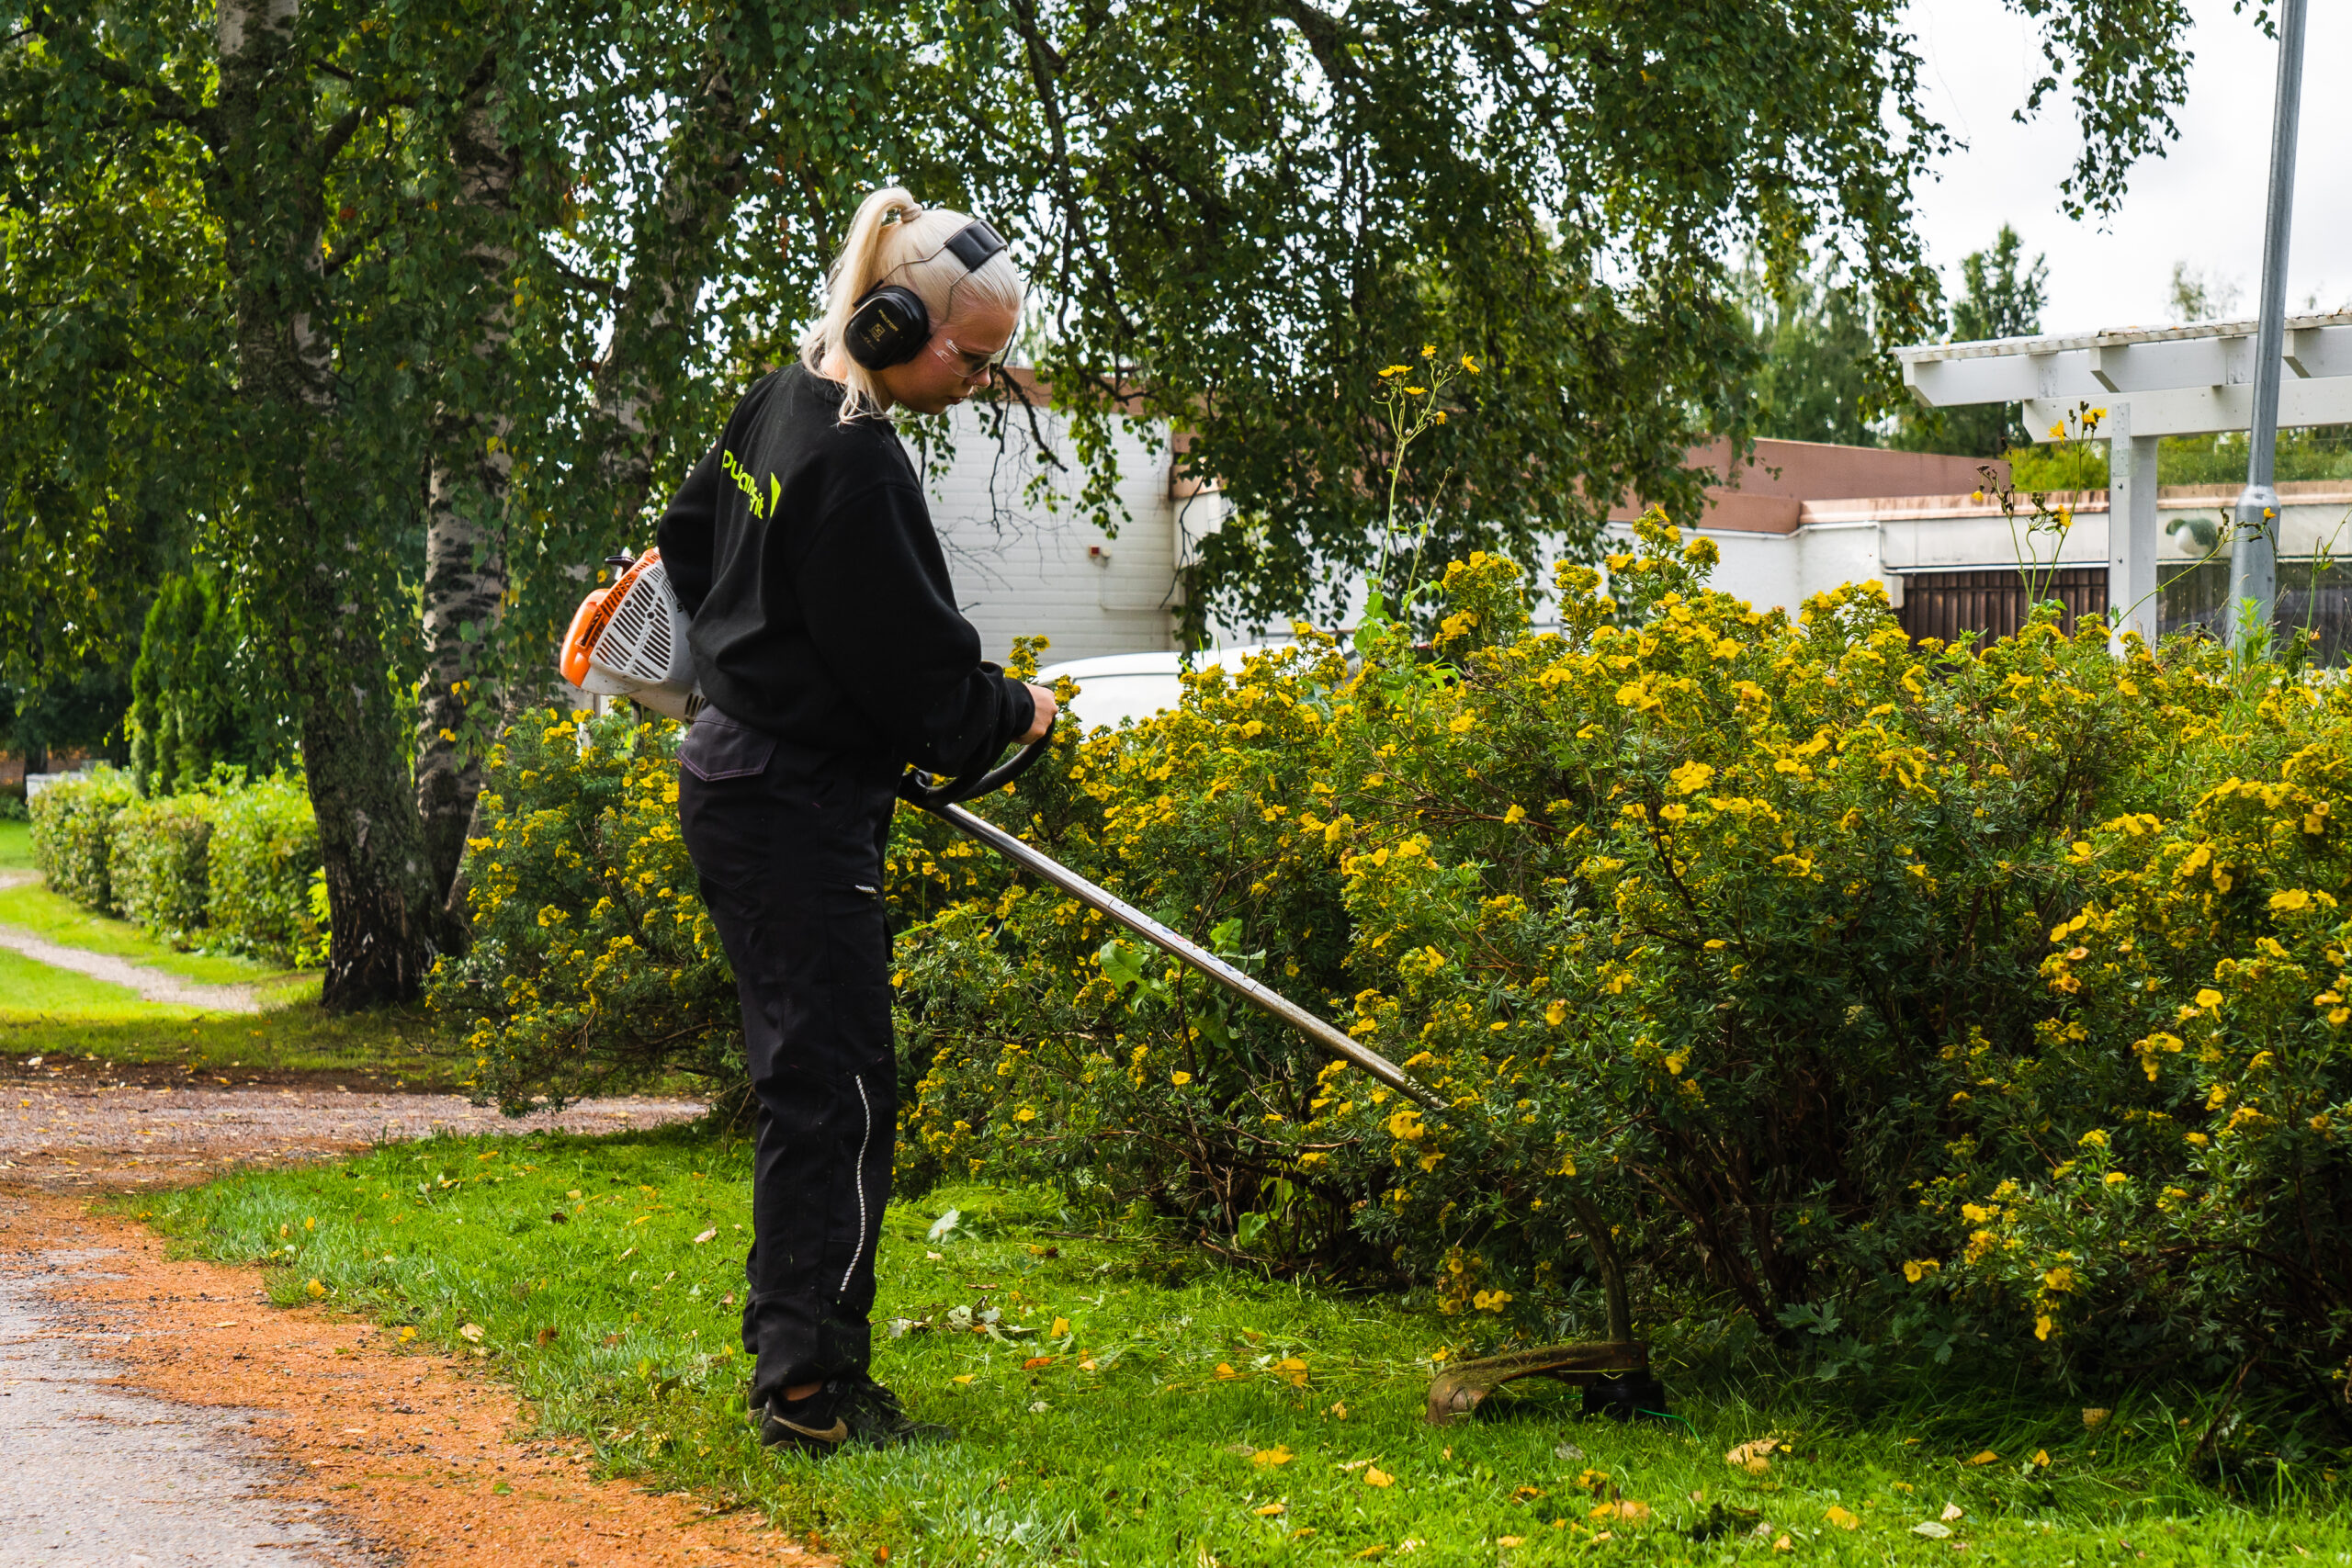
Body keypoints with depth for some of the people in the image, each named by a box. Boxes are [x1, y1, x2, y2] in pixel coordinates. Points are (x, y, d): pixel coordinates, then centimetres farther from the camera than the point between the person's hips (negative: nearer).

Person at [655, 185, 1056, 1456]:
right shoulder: (851, 465, -21)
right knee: (837, 1088, -8)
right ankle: (809, 1386, -7)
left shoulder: (784, 403, 9)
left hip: (742, 770, 10)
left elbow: (691, 535, 24)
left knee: (813, 1081, 13)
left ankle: (793, 1355, 18)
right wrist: (1013, 716, 1)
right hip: (797, 809, -10)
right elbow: (913, 662, -17)